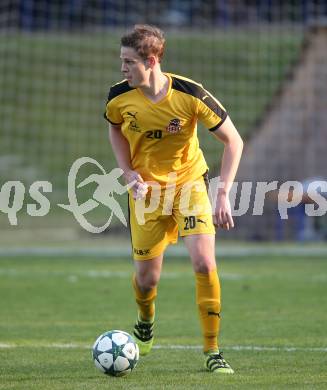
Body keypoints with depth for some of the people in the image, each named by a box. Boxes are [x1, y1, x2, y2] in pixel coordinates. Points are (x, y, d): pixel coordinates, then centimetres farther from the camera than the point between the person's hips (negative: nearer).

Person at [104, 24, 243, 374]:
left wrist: (223, 194, -19)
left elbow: (233, 141, -12)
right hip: (145, 190, 2)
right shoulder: (120, 97, -15)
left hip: (189, 184, -2)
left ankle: (212, 351, -4)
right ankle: (145, 322, 42)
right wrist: (130, 175, -2)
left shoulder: (190, 95, -23)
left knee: (204, 263, -17)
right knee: (147, 277, 5)